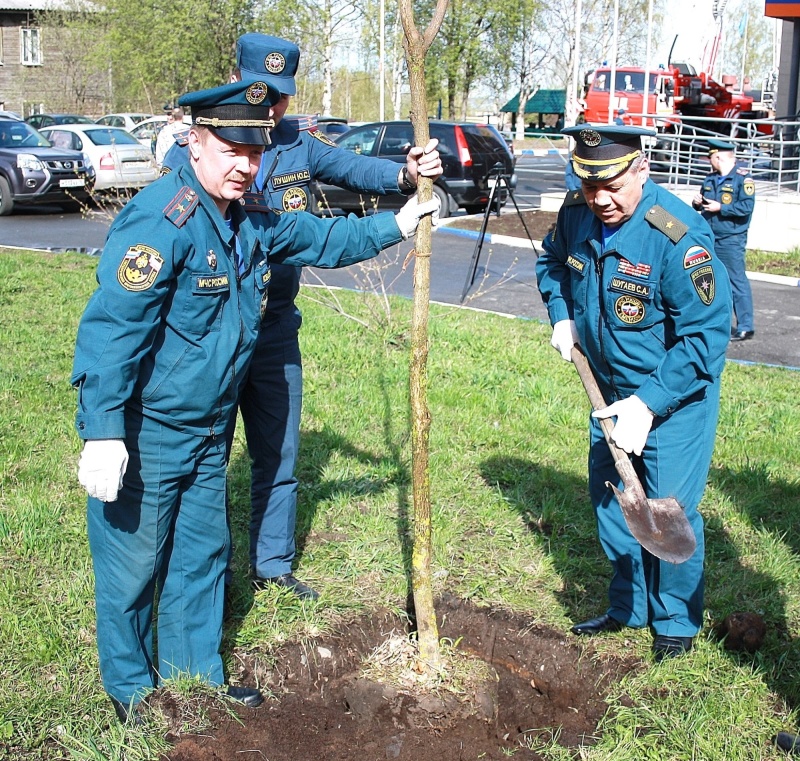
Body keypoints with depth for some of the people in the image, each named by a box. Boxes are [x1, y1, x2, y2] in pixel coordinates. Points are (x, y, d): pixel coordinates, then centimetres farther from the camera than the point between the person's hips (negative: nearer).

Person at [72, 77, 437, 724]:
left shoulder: (252, 222, 6)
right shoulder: (161, 220, -23)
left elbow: (324, 239, 24)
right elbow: (113, 326, -27)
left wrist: (398, 224, 18)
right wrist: (103, 433, -30)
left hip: (208, 430, 9)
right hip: (142, 434, -8)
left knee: (203, 555, 19)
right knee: (134, 565, 6)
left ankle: (196, 675, 36)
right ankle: (132, 689, 28)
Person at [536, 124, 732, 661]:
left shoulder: (678, 237, -29)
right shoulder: (577, 215, -9)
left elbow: (706, 334, -26)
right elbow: (552, 261, 16)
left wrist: (648, 403, -28)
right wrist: (562, 316, -1)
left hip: (676, 395, -6)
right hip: (612, 389, 7)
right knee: (611, 498, 15)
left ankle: (677, 623, 22)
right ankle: (629, 607, 35)